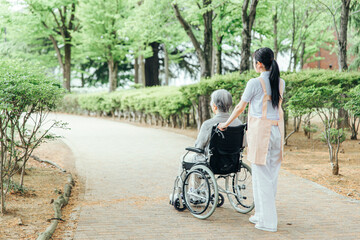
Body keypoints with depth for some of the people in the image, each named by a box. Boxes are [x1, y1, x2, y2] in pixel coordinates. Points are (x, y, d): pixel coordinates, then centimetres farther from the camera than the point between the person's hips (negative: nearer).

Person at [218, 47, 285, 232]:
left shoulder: (255, 83, -9)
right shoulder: (281, 83, 9)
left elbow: (240, 107, -1)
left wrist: (226, 124, 15)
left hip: (260, 130, -6)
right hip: (277, 129, 7)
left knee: (261, 176, -1)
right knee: (272, 174, 12)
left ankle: (267, 221, 2)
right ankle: (262, 215, 23)